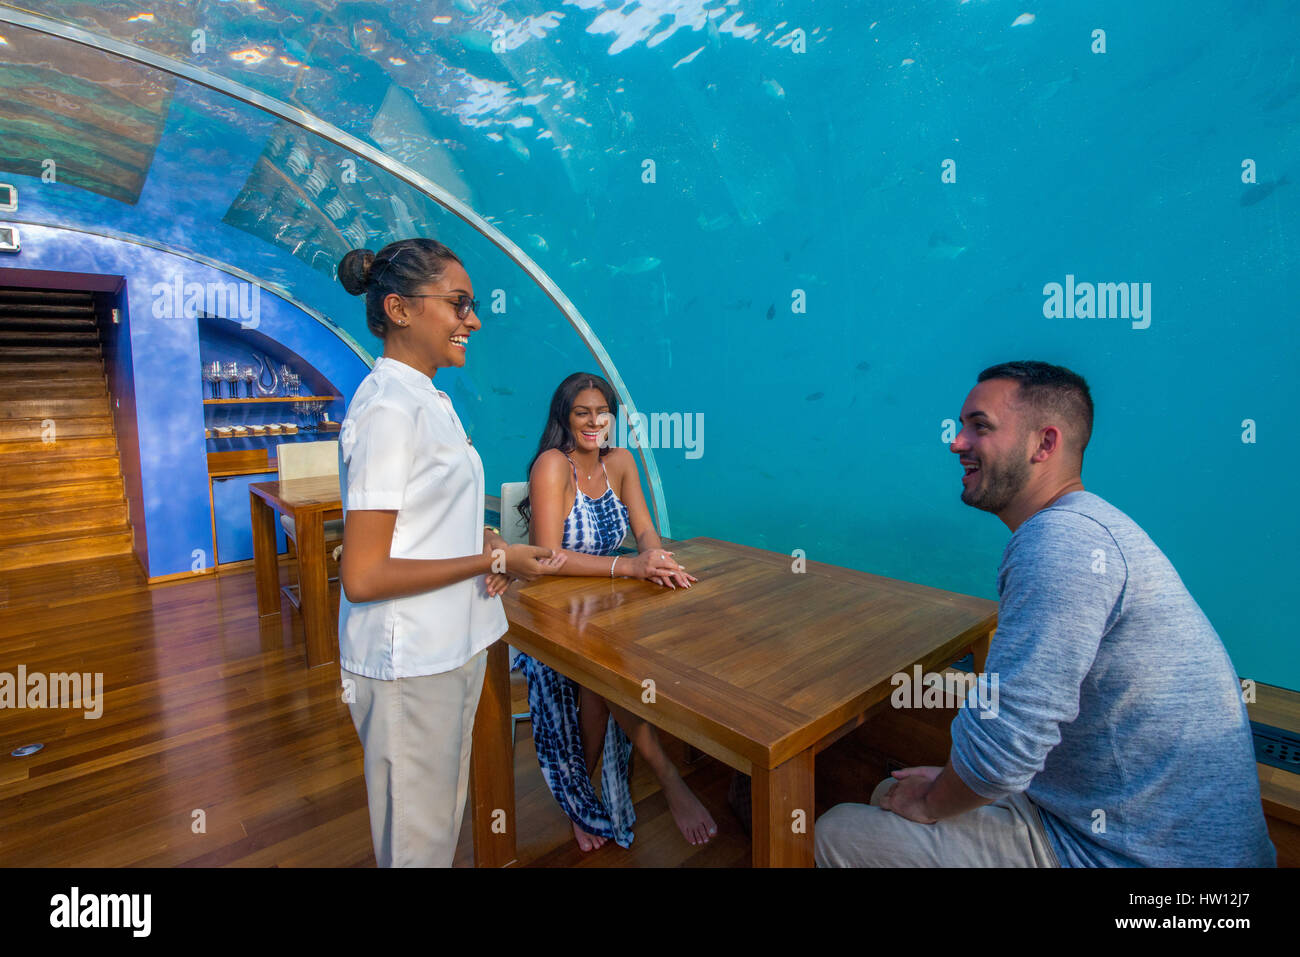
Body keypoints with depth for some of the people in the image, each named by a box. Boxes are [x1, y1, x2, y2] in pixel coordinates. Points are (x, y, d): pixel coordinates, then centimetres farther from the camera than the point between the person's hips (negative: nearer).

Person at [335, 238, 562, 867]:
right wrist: (494, 559, -17)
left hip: (453, 647, 9)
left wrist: (481, 541, -1)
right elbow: (363, 577, -23)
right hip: (409, 664, -9)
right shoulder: (388, 409, -20)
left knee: (443, 819, 26)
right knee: (418, 842, 13)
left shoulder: (427, 399, 10)